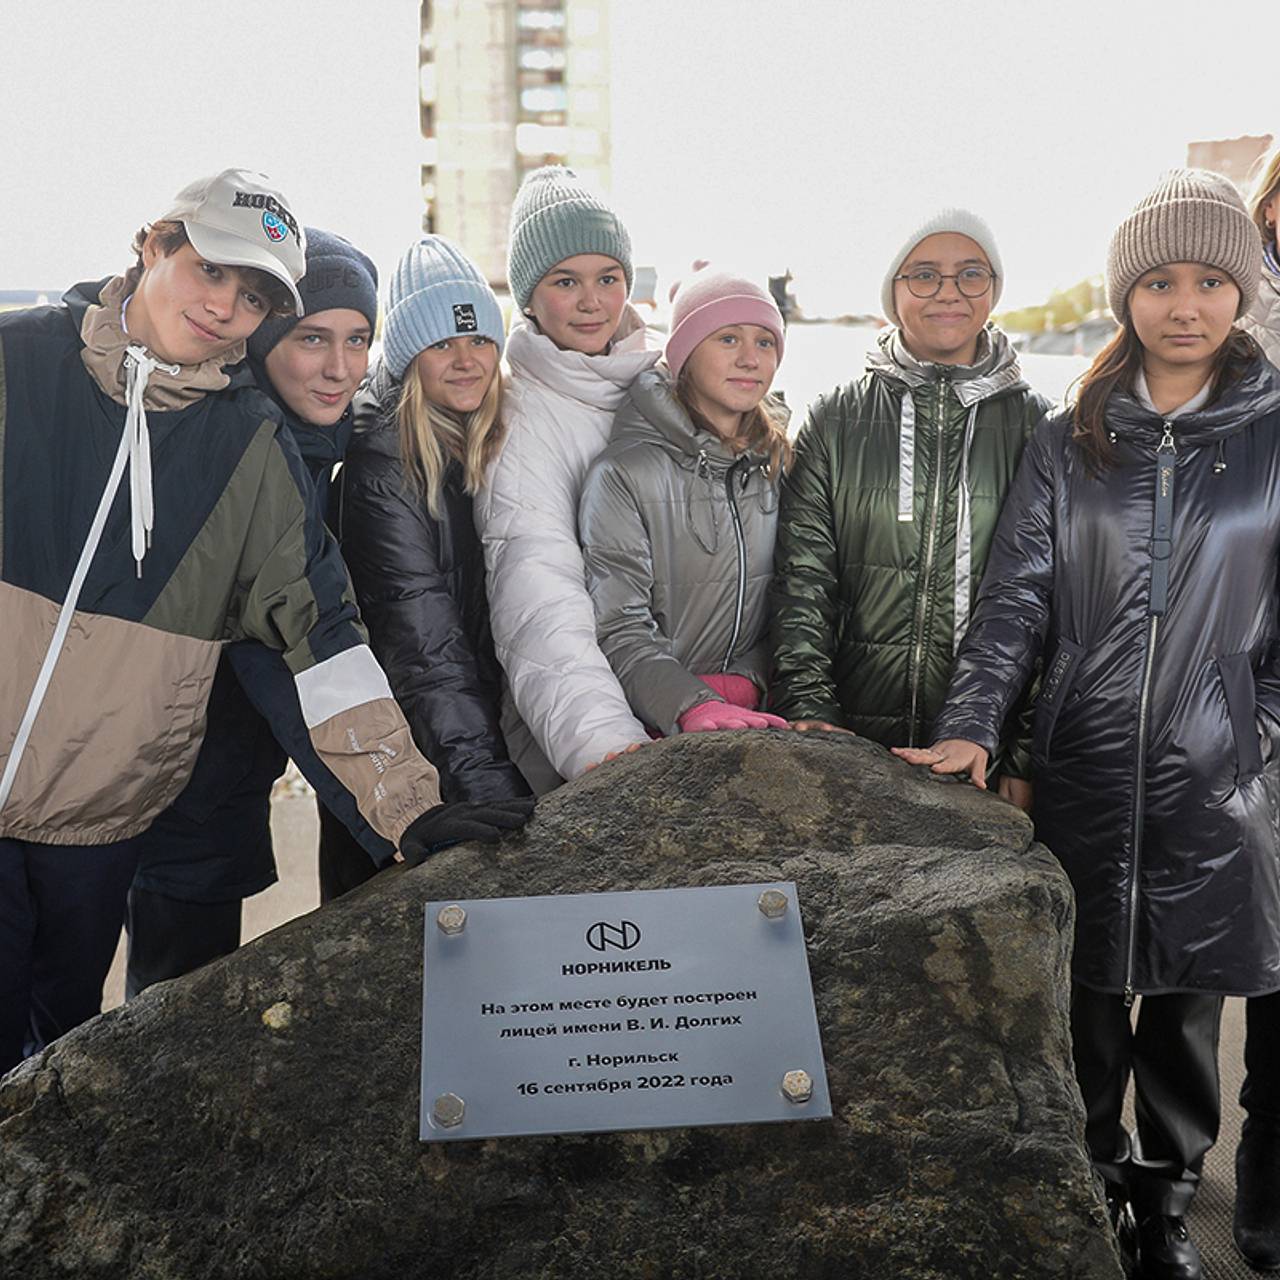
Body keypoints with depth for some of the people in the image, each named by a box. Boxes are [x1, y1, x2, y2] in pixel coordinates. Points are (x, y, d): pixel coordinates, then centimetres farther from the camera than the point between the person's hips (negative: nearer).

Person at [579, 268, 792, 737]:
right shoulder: (624, 473, -5)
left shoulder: (782, 464, 10)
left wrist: (748, 681, -6)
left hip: (753, 711, 4)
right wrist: (692, 707, -24)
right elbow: (619, 628, -10)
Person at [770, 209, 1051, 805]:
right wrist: (808, 711, -13)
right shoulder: (836, 421, 6)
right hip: (857, 740, 0)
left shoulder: (1034, 423, 5)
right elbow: (802, 582, -1)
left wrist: (1026, 756, -4)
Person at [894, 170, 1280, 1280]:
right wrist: (971, 726, -11)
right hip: (1083, 767, 1)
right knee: (1087, 995, 6)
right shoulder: (1070, 445, 5)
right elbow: (1016, 598, -1)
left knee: (1187, 999, 10)